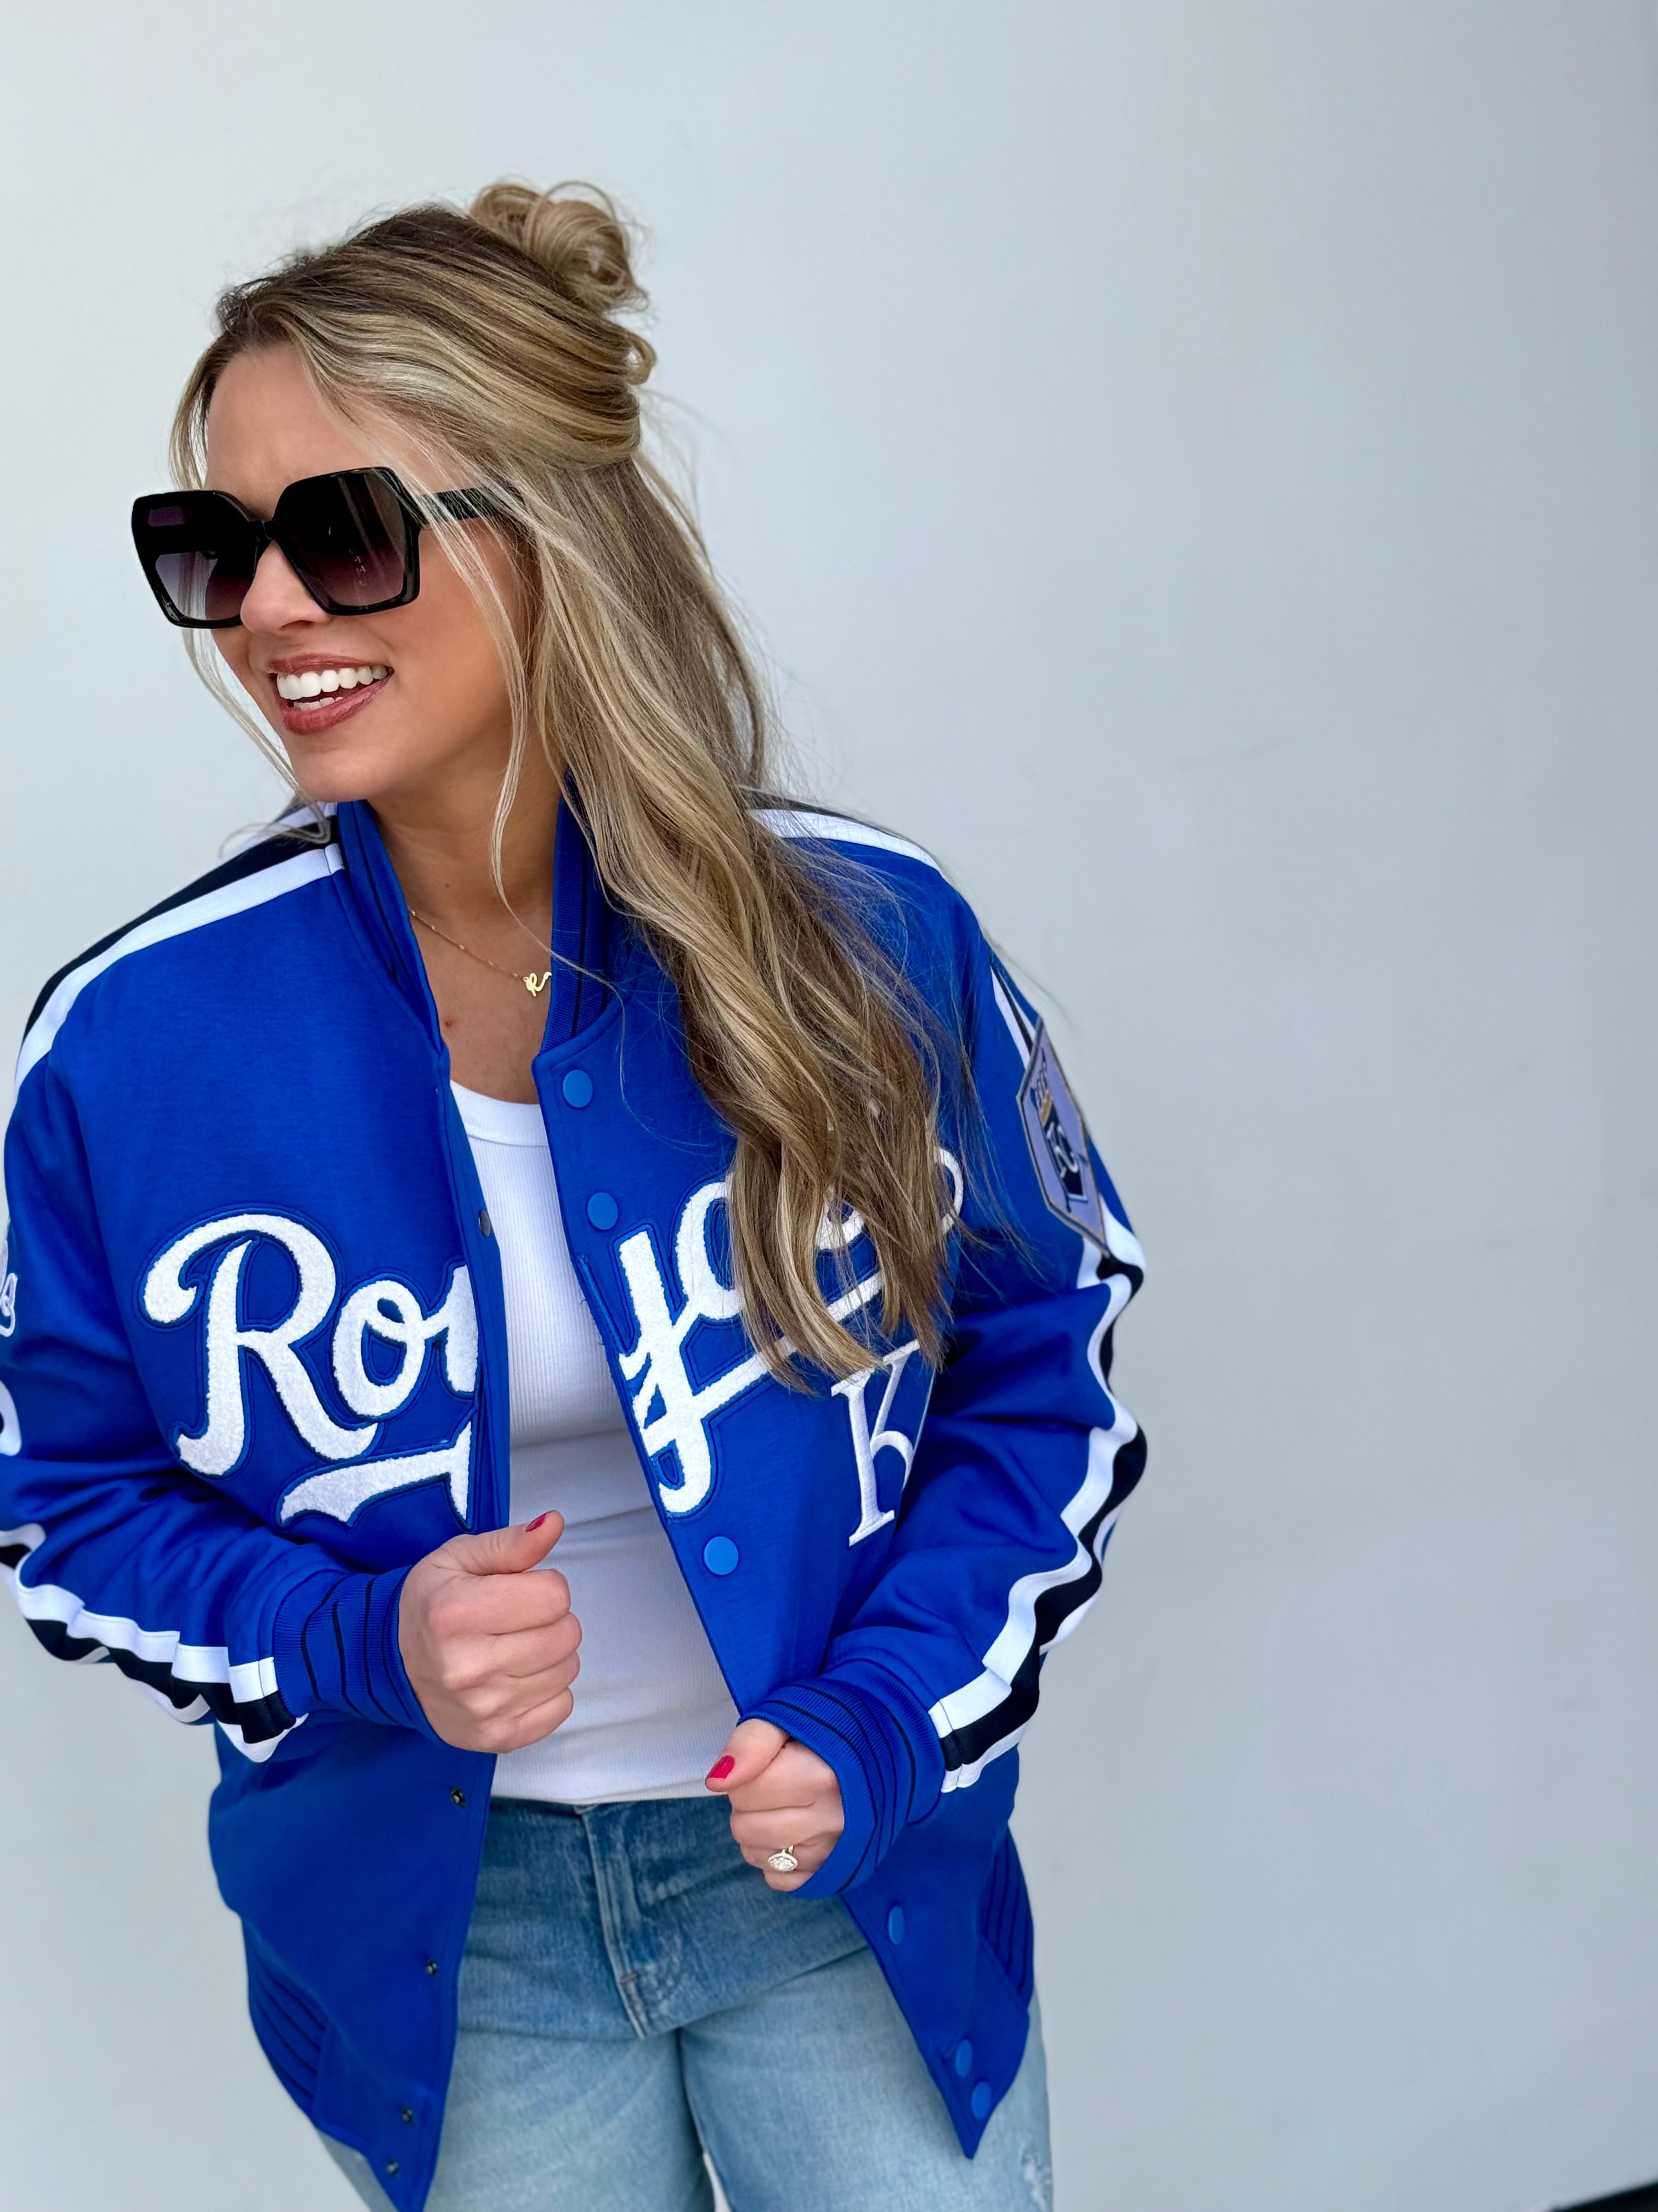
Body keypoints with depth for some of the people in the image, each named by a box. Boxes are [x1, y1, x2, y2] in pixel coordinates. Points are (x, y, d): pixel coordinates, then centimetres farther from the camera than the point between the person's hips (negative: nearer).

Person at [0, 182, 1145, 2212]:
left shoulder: (868, 942, -15)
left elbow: (1042, 1376, -1)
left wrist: (882, 1724, -14)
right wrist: (366, 1644, -19)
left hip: (842, 1879, 0)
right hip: (440, 1924, 1)